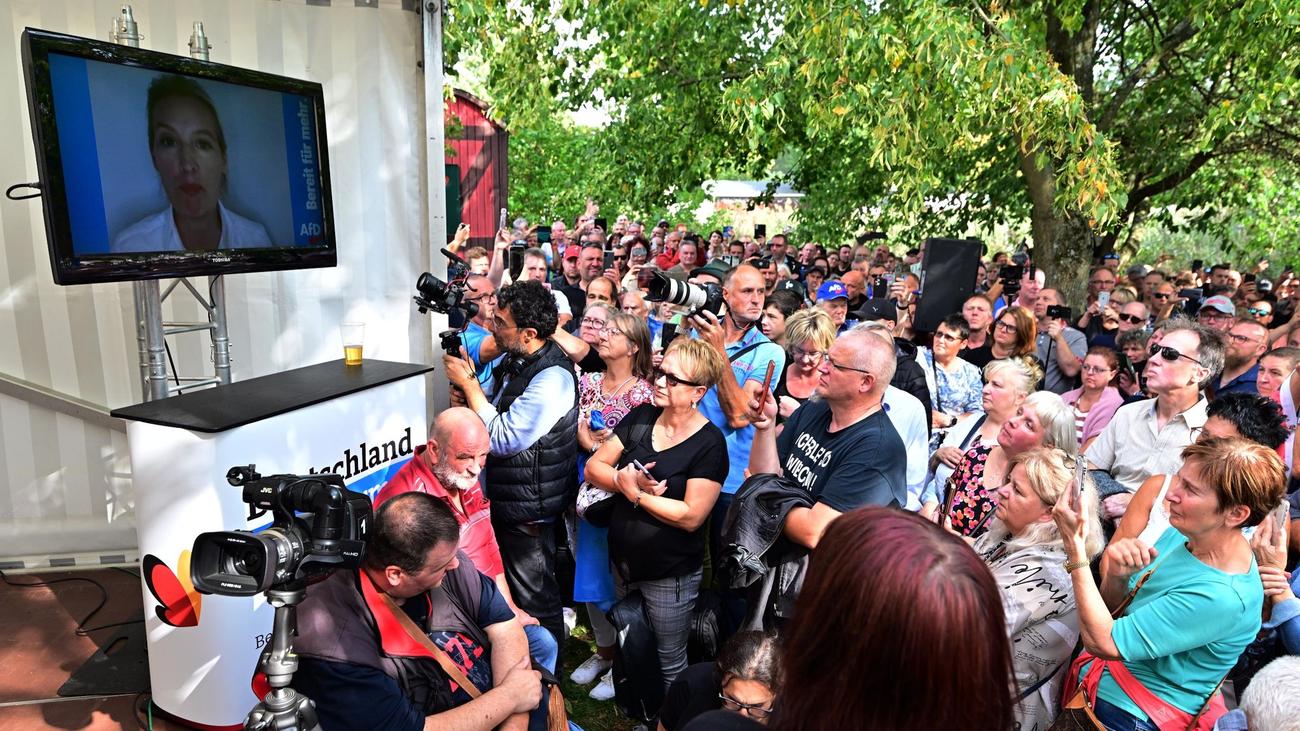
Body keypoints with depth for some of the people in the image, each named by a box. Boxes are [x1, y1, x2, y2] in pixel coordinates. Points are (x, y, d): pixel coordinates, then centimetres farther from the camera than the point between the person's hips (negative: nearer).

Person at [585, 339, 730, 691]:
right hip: (623, 560, 6)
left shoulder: (709, 443, -18)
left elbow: (691, 516, -22)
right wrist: (623, 479, -22)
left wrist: (634, 492, -20)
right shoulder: (640, 417, -2)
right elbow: (594, 467, -2)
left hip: (670, 574, -6)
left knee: (670, 663, 13)